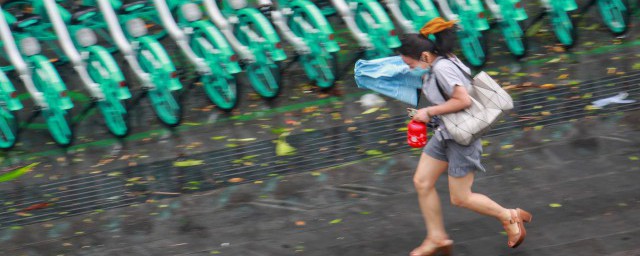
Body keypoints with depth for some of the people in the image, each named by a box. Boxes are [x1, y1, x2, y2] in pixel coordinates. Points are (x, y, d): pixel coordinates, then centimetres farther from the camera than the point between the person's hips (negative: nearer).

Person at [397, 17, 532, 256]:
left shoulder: (442, 68, -26)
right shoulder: (438, 63, 2)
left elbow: (463, 100, -31)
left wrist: (429, 112, -23)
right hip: (445, 134, 10)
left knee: (460, 198, 2)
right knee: (422, 182, 8)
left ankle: (510, 217, 19)